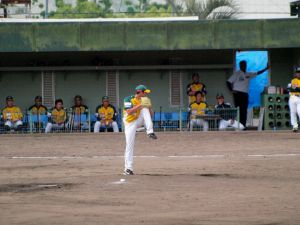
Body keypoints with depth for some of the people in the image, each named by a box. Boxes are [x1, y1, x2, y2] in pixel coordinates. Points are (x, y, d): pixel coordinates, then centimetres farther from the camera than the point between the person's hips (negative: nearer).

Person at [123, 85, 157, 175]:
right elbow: (129, 112, -27)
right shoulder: (128, 99, -13)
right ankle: (128, 168, -4)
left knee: (145, 110, -22)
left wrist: (149, 107, -19)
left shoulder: (143, 101, 1)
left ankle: (150, 131, -30)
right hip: (130, 124, -4)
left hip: (139, 121, 4)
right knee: (129, 145, -10)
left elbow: (151, 114, 1)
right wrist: (140, 105, -32)